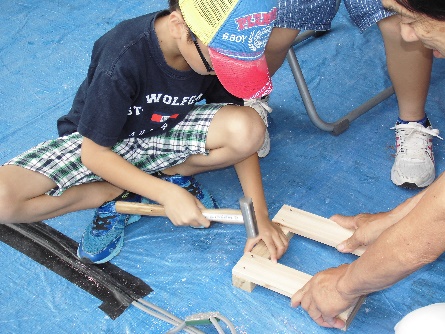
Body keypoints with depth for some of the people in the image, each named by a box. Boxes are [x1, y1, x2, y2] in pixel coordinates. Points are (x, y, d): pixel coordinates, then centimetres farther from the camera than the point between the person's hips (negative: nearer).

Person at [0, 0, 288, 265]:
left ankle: (167, 173, -3)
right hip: (96, 143, -2)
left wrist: (261, 216, -17)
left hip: (166, 134, 3)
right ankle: (119, 192, -8)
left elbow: (241, 138, -9)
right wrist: (166, 193, -30)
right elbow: (94, 154, -22)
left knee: (250, 127, -27)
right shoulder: (122, 58, -33)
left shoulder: (219, 52, -20)